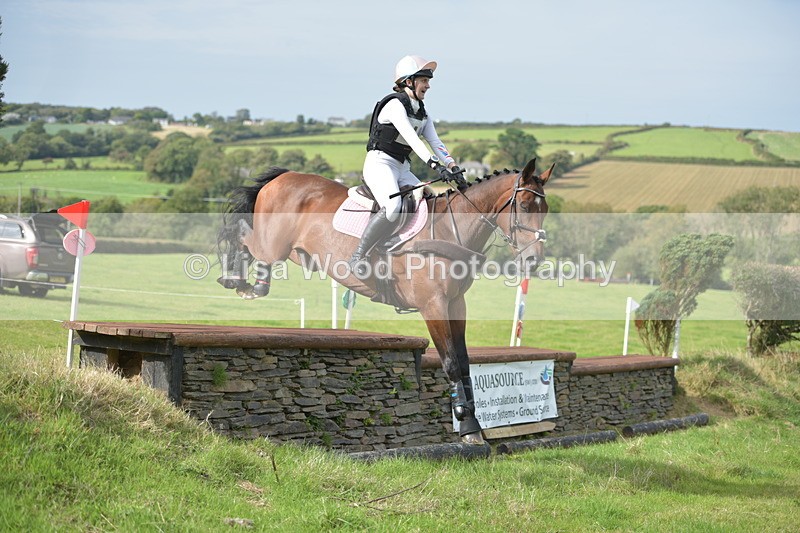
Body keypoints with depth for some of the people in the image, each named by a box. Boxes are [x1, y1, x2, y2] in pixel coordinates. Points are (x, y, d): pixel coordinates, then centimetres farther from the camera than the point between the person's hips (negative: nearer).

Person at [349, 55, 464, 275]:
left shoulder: (421, 112, 14)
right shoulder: (395, 104, -12)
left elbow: (435, 142, 7)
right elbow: (412, 139, -25)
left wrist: (452, 167, -10)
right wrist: (436, 165, -35)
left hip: (403, 169, 9)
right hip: (380, 164, -9)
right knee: (392, 206, -33)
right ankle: (358, 257, -24)